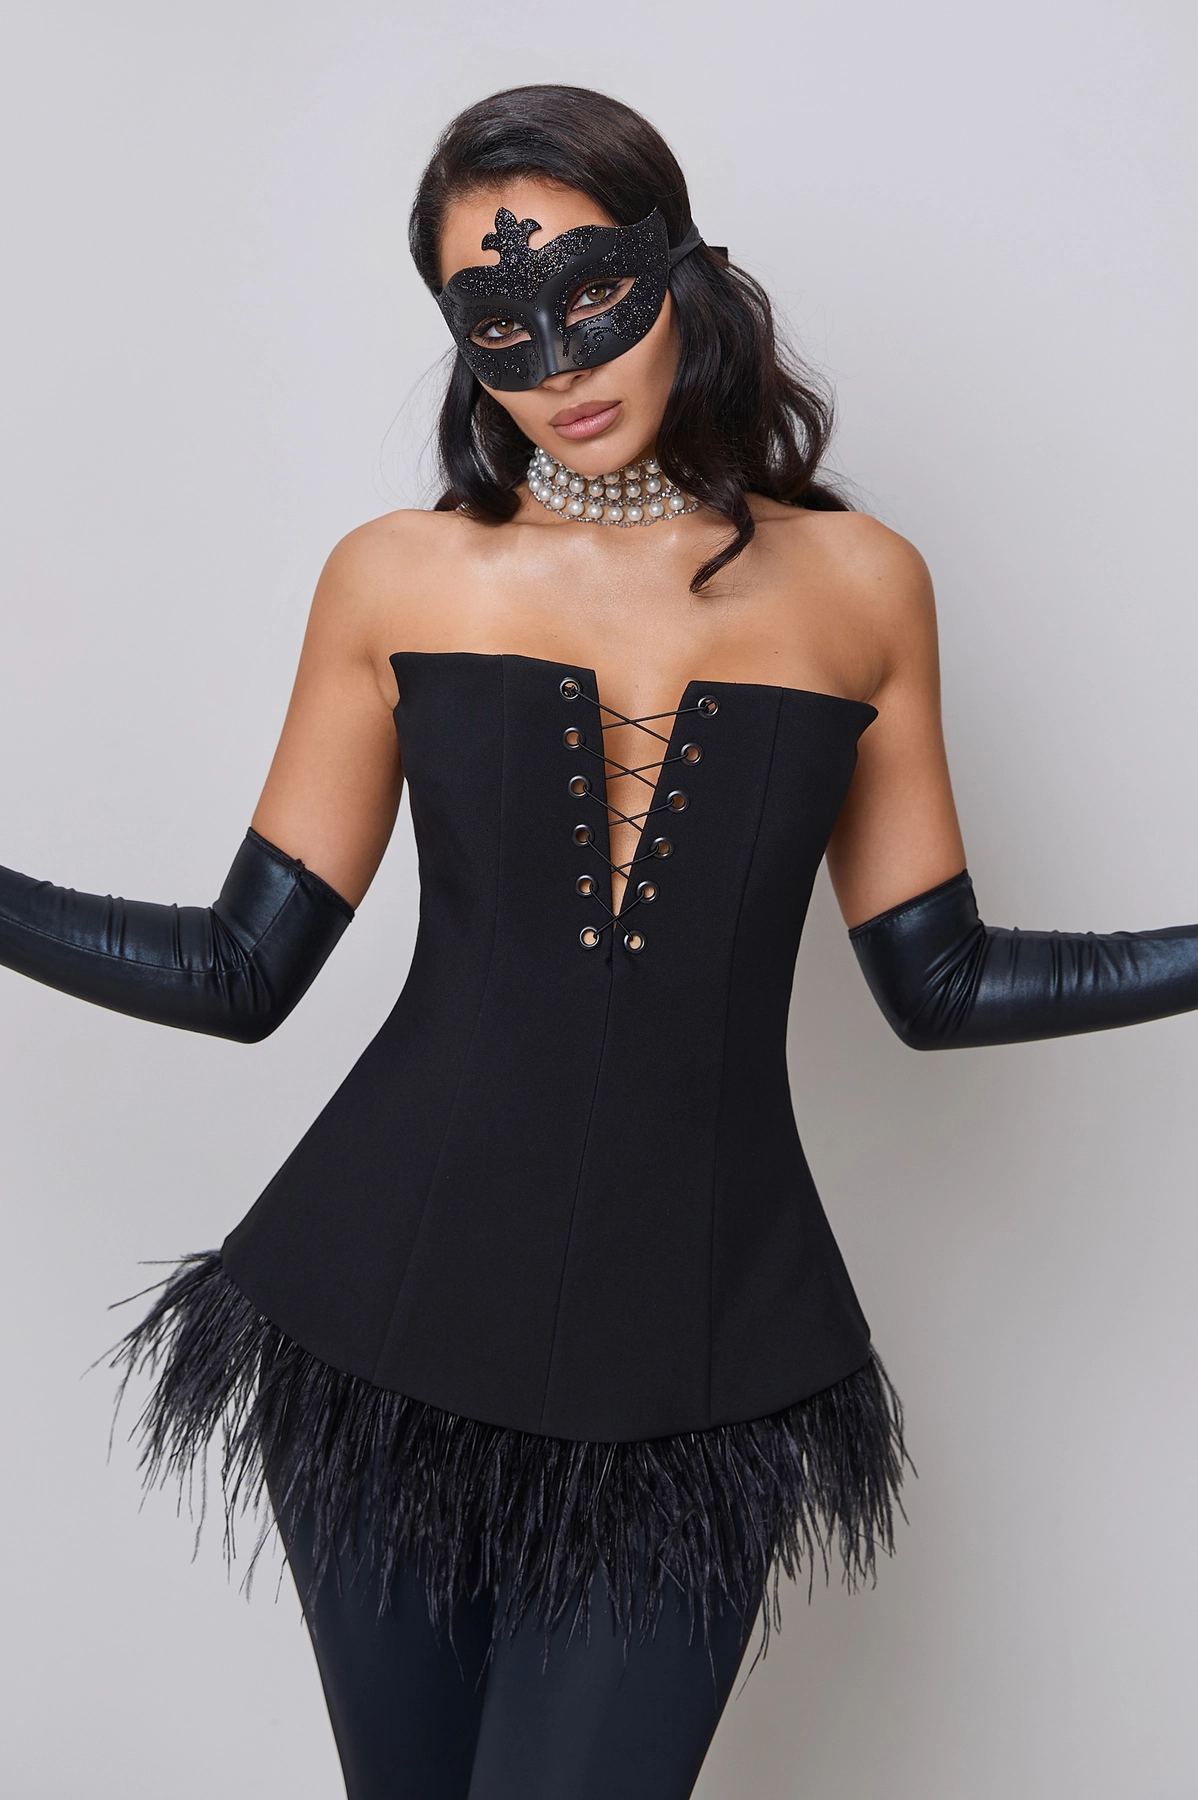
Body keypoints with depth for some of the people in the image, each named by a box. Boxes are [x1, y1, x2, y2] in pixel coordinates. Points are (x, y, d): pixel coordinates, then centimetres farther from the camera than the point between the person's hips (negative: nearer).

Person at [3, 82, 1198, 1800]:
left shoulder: (859, 585, 0)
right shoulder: (396, 581, -1)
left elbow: (940, 980, 5)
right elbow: (240, 972, 0)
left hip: (694, 1352, 0)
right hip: (391, 1316, 1)